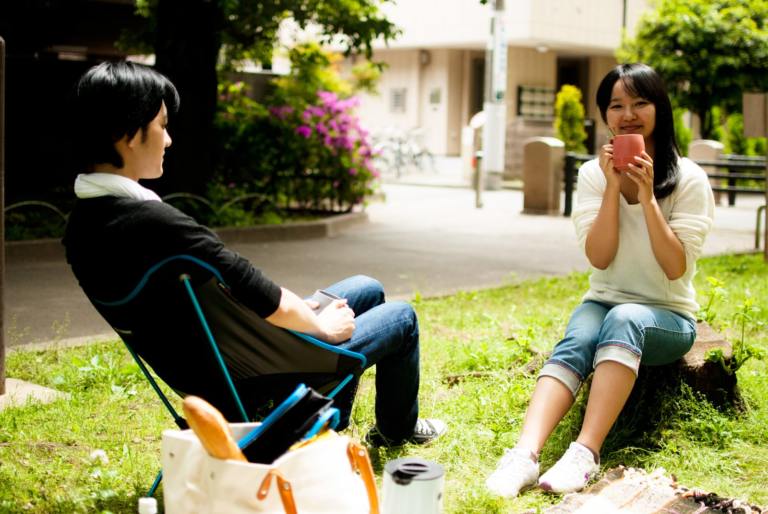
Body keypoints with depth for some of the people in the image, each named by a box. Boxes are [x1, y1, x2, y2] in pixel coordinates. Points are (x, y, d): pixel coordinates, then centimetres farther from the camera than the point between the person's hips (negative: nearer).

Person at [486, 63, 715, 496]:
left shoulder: (688, 179, -6)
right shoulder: (594, 173, 2)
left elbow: (676, 268, -14)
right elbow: (599, 257, -9)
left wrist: (647, 194, -20)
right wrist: (613, 186, -17)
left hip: (667, 317, -2)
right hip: (604, 303, 2)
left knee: (623, 320, -36)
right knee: (575, 342, -32)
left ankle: (585, 454, -47)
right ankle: (525, 454, -50)